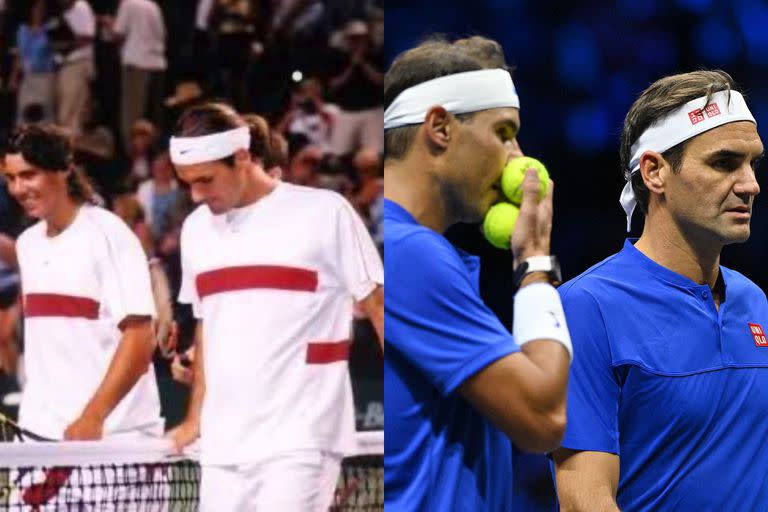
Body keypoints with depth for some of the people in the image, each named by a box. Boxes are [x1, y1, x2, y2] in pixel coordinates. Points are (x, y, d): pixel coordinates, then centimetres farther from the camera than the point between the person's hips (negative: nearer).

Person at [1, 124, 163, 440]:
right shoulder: (27, 244, 13)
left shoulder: (108, 234, -8)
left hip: (113, 434, -7)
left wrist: (93, 416, -22)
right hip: (39, 433, 7)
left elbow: (140, 338, -14)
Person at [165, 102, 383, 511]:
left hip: (300, 442, -6)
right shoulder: (196, 228, 13)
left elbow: (379, 306, -1)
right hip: (223, 444, 6)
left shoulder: (325, 212, -4)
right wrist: (196, 418, 18)